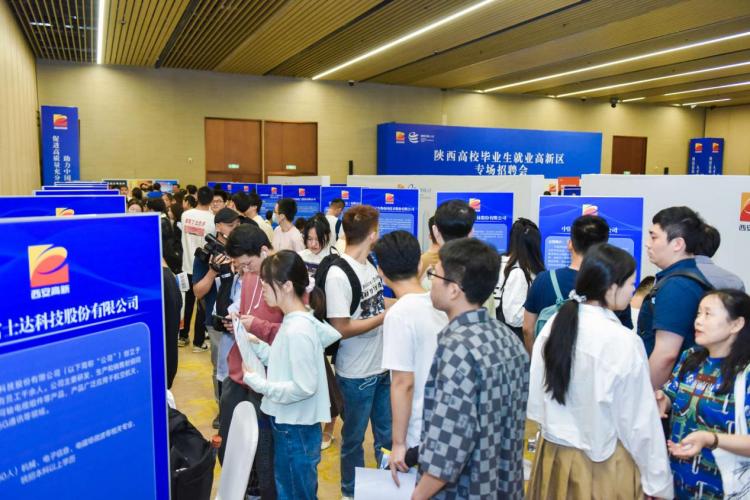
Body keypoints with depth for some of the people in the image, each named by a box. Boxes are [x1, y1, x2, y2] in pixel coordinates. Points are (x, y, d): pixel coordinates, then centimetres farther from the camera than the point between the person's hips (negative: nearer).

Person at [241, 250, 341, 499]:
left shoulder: (298, 330, -26)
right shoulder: (293, 321, 4)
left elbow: (304, 387, -26)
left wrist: (259, 383, -19)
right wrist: (257, 345, 1)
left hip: (297, 428, -9)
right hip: (287, 424, 9)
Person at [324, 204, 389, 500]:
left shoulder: (368, 264, 2)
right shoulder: (338, 275, -21)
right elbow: (341, 329, -23)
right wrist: (386, 316, -19)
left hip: (383, 366, 7)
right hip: (357, 375, -6)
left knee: (388, 434, 20)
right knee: (354, 439, 16)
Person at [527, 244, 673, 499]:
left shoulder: (553, 325, -6)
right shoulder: (623, 342, -22)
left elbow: (537, 395, 2)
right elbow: (640, 421, -14)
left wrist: (560, 428, 15)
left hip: (553, 453, 5)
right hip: (604, 463, -5)